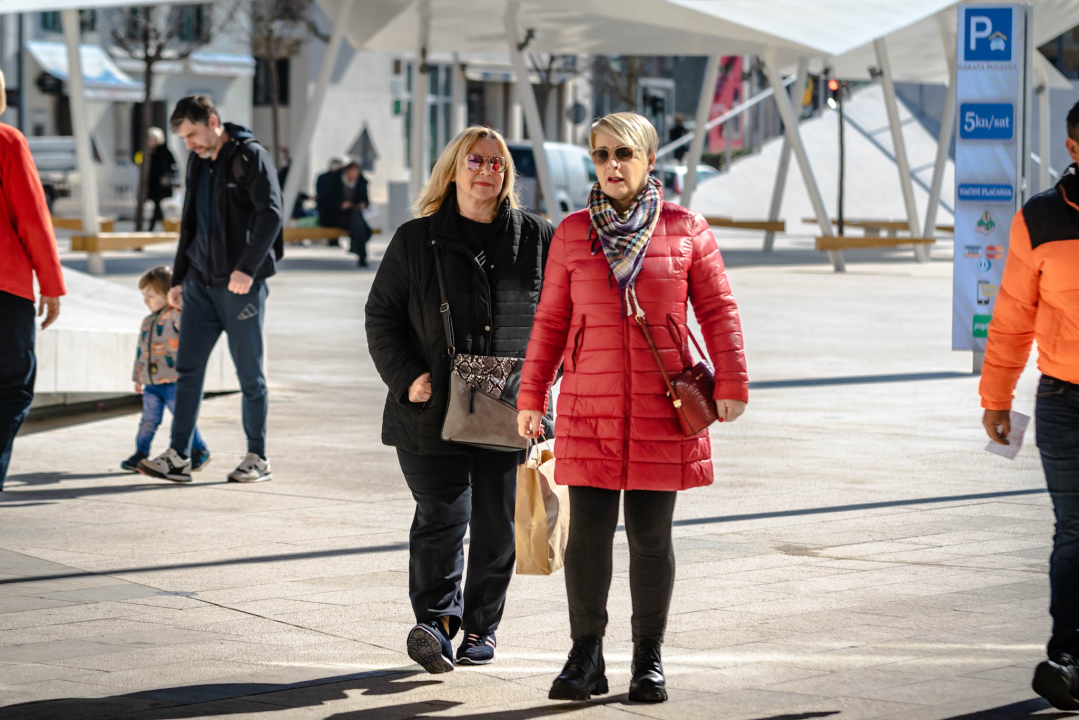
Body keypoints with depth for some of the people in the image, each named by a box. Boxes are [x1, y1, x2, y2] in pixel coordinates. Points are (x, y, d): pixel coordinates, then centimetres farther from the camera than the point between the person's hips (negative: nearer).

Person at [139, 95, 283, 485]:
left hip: (241, 284, -7)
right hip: (201, 282, 7)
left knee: (249, 373, 1)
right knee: (188, 369, 1)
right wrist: (178, 278, 19)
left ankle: (258, 459, 10)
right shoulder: (198, 163, 14)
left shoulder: (251, 157, -10)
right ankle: (178, 457, 1)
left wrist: (247, 268, -27)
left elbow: (271, 215, -19)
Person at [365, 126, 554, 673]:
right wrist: (407, 376, -7)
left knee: (496, 524, 7)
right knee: (442, 516, -11)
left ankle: (481, 624, 20)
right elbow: (382, 316, 6)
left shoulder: (538, 239, 7)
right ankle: (436, 619, -9)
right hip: (433, 405, -1)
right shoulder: (415, 240, 4)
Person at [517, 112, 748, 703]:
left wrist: (731, 385, -2)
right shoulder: (572, 233, 6)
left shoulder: (686, 230, 3)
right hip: (589, 407, 1)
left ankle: (648, 658, 17)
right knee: (588, 532, -1)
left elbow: (718, 310, 5)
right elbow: (551, 320, 11)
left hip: (662, 408, -1)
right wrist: (531, 396, 10)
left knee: (651, 535, 4)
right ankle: (585, 658, 11)